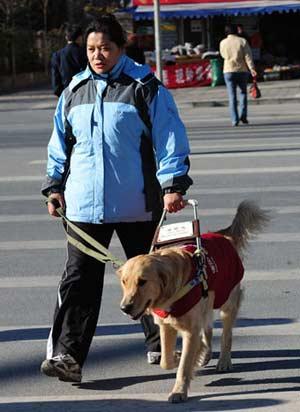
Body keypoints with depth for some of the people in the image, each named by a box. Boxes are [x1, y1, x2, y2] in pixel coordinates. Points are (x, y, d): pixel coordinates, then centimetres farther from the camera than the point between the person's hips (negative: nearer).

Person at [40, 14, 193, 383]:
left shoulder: (146, 88, -3)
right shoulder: (74, 91, 11)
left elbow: (170, 139, -5)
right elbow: (60, 143, 19)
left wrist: (172, 185, -13)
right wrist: (55, 186, 12)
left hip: (137, 204, -2)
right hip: (84, 204, 3)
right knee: (79, 279, -6)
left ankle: (159, 344, 30)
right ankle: (67, 355, -10)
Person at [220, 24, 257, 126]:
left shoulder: (223, 43, 1)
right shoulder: (242, 41, -3)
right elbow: (248, 56, -8)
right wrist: (252, 68, -11)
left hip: (229, 71, 0)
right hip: (242, 70, 0)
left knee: (232, 96, 1)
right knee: (243, 92, 17)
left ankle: (234, 120, -6)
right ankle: (243, 115, 5)